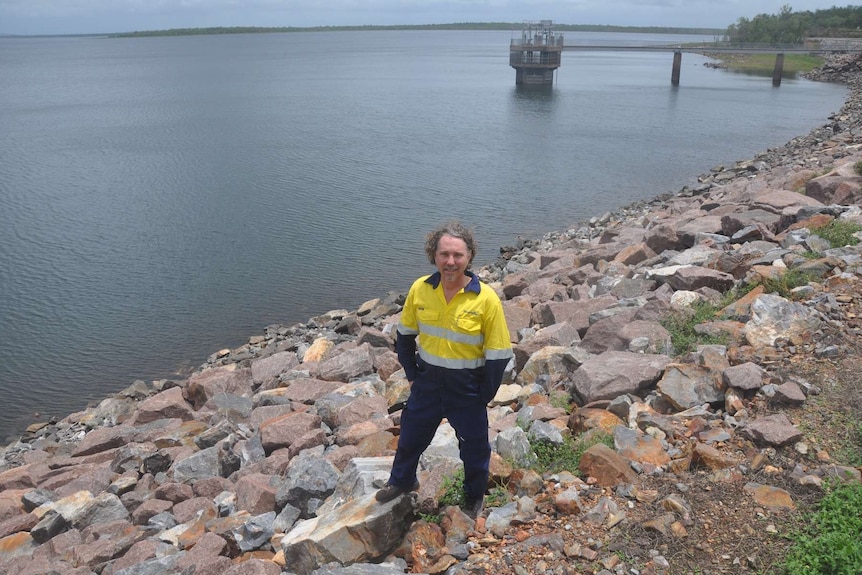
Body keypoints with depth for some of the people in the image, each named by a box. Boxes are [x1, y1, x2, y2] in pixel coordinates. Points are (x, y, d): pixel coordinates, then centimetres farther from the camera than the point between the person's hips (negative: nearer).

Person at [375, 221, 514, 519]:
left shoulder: (486, 299, -22)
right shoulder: (419, 289, -12)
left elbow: (499, 355, -14)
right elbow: (405, 335, 5)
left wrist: (483, 397, -9)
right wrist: (412, 375, 5)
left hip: (467, 388, -3)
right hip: (427, 382, 3)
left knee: (474, 447, 18)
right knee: (410, 436, 23)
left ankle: (475, 496, 47)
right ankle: (402, 481, 53)